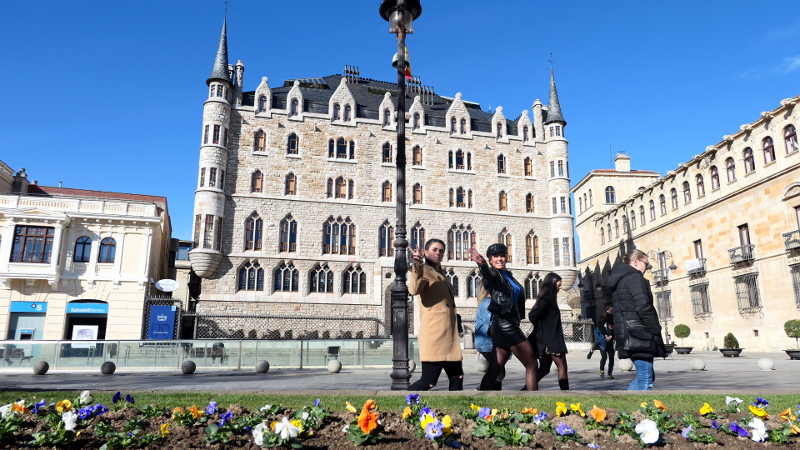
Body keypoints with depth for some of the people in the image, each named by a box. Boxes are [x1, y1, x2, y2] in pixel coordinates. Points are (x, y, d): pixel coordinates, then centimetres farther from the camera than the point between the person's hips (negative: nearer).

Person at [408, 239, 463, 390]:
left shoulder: (440, 273, 20)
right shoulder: (424, 270, -7)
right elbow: (414, 290, -30)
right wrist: (416, 267, -41)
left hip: (449, 334, 9)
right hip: (435, 333, -9)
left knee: (457, 377, 12)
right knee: (428, 381, -12)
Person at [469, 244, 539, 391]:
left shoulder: (507, 274, 17)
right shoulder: (493, 273, -8)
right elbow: (488, 274, -33)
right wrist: (481, 263, -55)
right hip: (505, 326, -8)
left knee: (498, 369, 8)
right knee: (531, 365, -4)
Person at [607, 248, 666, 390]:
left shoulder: (618, 281, 21)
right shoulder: (635, 278, -9)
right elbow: (643, 307, -19)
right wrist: (656, 330, -10)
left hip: (626, 334, 9)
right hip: (639, 334, -9)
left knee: (644, 375, 15)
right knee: (645, 376, -6)